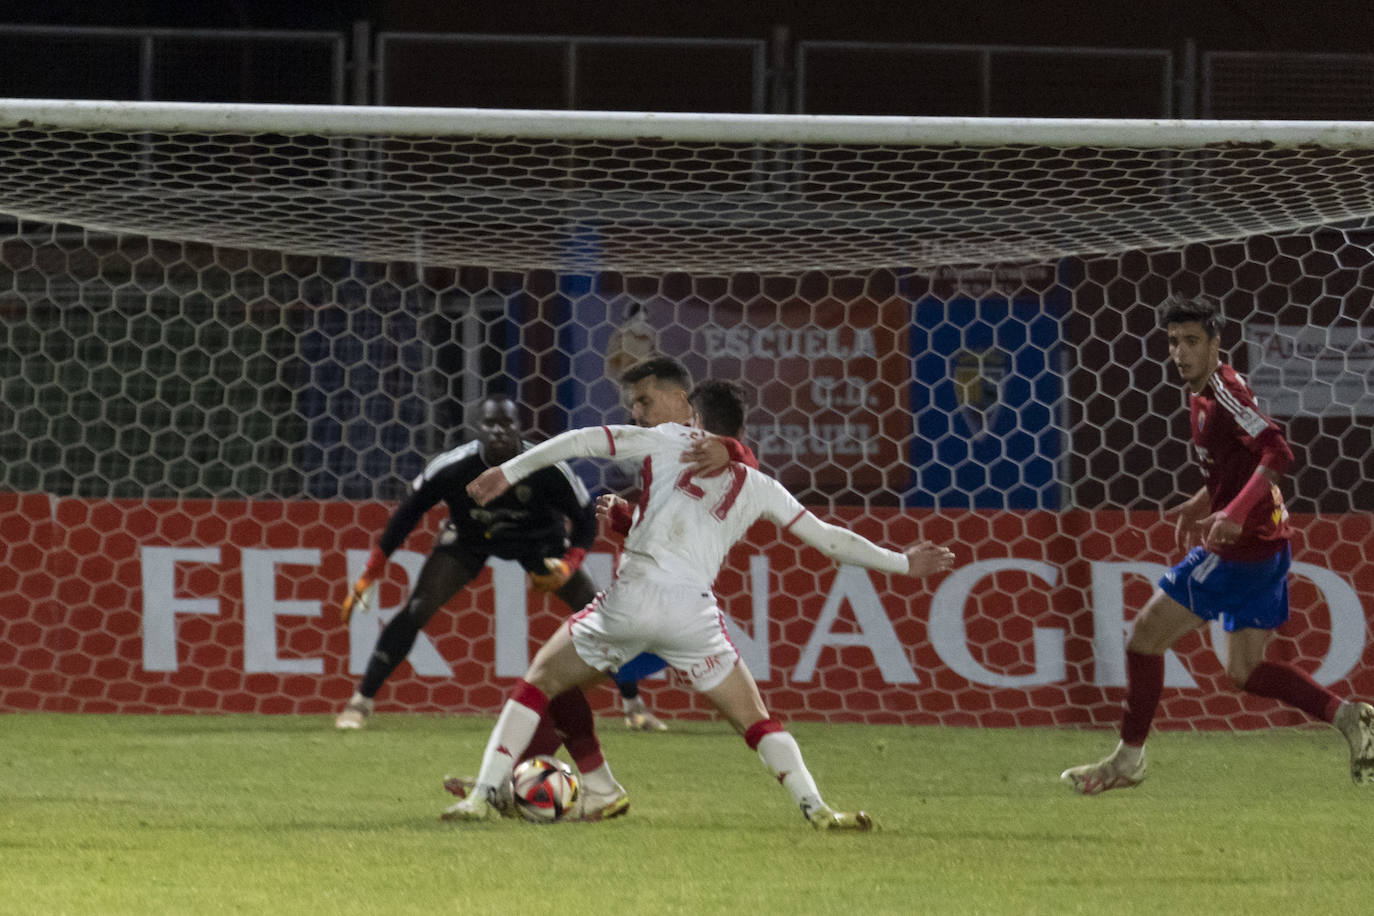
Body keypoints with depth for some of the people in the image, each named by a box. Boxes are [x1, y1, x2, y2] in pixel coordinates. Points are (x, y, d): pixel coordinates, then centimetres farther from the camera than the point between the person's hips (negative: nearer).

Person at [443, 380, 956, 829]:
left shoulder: (672, 442, 16)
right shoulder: (756, 488, 19)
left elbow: (585, 442, 9)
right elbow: (826, 538, 21)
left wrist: (509, 473, 13)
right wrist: (901, 564, 32)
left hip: (631, 599, -1)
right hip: (693, 612, 1)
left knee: (536, 684, 13)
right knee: (755, 722, 13)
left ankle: (484, 796, 2)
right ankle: (817, 810, -2)